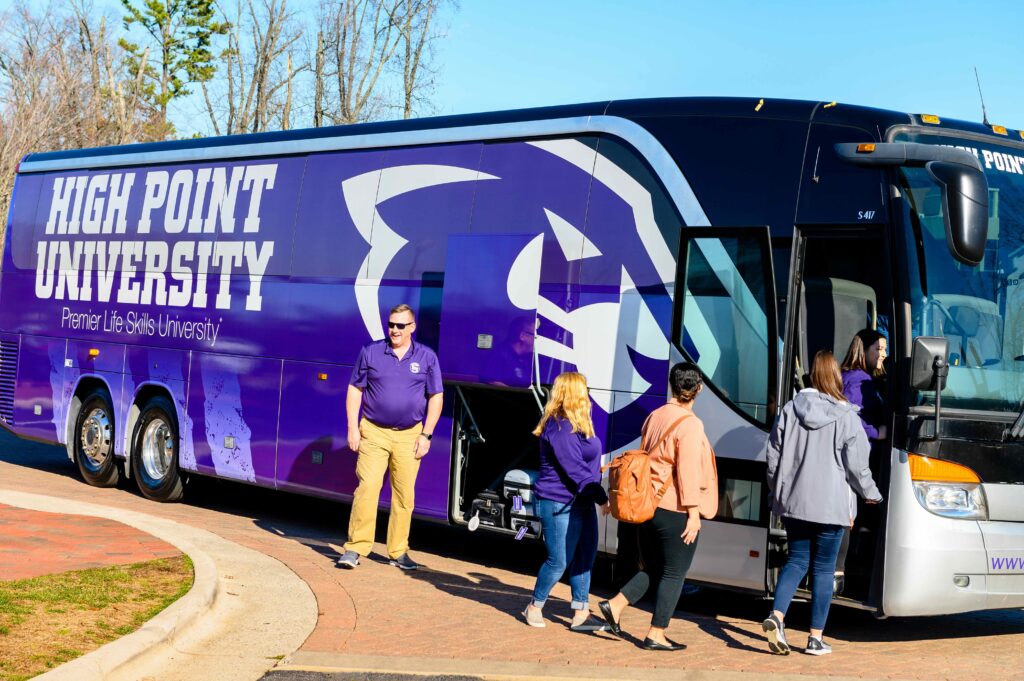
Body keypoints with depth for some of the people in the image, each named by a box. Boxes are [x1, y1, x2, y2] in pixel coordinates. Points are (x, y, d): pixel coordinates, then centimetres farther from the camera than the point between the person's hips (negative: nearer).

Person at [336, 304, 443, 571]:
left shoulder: (427, 357, 5)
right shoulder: (371, 353, 3)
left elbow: (436, 398, 7)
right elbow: (355, 390, 6)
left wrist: (426, 435, -1)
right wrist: (353, 428, -2)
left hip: (409, 436, 1)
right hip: (373, 432, -1)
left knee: (405, 495, 5)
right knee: (367, 488, -12)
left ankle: (398, 552, 15)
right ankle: (355, 549, -10)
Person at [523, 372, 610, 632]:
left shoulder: (575, 425, 13)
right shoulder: (561, 428, -19)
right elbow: (574, 470, -22)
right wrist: (602, 497, -21)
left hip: (581, 503, 10)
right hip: (559, 505, -10)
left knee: (584, 558, 8)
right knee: (559, 561, -2)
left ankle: (580, 614, 13)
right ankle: (534, 607, 18)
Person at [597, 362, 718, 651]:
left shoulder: (654, 417, 10)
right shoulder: (689, 425, -13)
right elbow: (689, 472, -17)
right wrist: (693, 513, -15)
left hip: (649, 505, 7)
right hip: (675, 511, -7)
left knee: (653, 567, 20)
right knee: (674, 573, 3)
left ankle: (615, 604, 5)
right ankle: (656, 634, 4)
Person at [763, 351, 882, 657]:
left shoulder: (790, 409, 1)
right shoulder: (846, 417, -8)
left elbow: (774, 456, 5)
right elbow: (857, 465, -4)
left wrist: (776, 494, 19)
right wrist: (870, 493, 14)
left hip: (793, 502, 3)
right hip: (830, 505, -3)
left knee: (796, 560, 13)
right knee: (823, 568, 5)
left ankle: (776, 616, -8)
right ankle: (816, 638, 7)